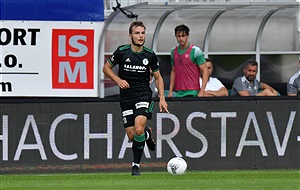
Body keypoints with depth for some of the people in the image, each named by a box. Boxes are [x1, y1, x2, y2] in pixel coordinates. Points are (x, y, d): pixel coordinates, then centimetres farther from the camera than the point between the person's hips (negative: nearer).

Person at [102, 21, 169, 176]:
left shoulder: (150, 55, -1)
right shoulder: (122, 51, -5)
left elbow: (158, 77, 11)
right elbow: (106, 68, 7)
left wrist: (162, 98, 1)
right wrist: (118, 80, -10)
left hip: (144, 95, -1)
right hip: (126, 97, 1)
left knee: (139, 129, -23)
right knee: (132, 135, -1)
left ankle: (136, 164, -6)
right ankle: (147, 134, 36)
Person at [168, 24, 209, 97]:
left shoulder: (195, 51, -5)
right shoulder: (173, 51, 13)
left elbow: (205, 71, -6)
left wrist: (202, 91, -15)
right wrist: (170, 91, 15)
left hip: (192, 92, -5)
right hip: (179, 93, 5)